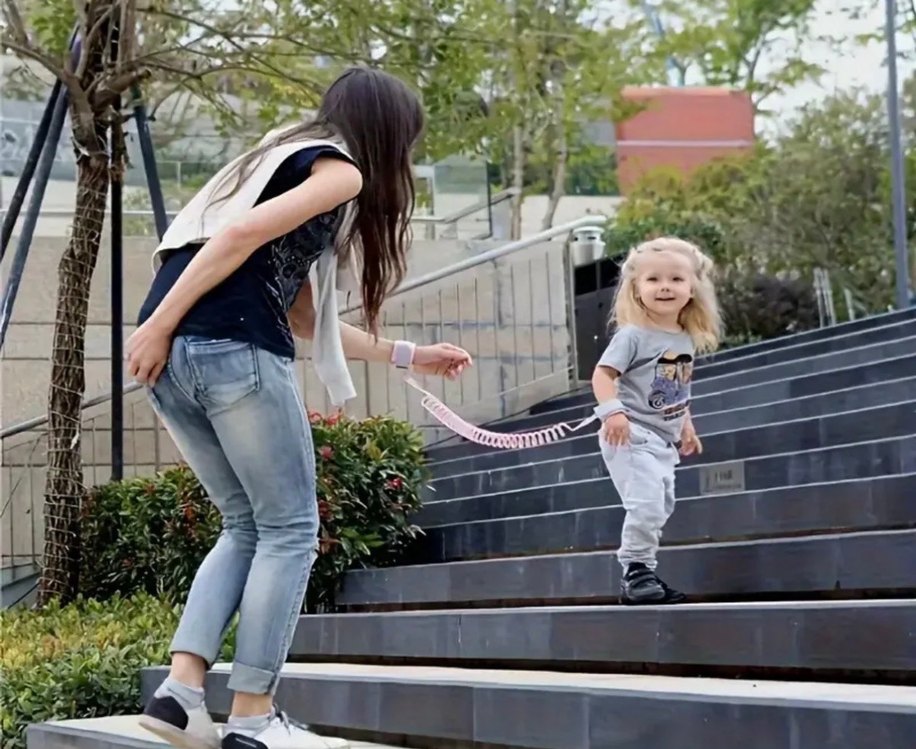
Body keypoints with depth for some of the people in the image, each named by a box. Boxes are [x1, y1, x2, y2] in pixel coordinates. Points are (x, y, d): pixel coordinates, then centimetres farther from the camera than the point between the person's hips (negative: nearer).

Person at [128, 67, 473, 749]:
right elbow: (241, 235, -13)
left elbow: (307, 320, 32)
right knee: (290, 529, 3)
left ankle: (181, 690, 4)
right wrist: (161, 324, -14)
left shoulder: (279, 160, 31)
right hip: (233, 351, -9)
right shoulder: (341, 170, 3)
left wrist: (407, 355, 37)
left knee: (247, 526, 17)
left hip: (175, 357, 9)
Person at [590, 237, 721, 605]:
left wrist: (686, 425, 26)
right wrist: (612, 411, -33)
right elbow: (603, 373, -19)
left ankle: (642, 572, 24)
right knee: (646, 503, -18)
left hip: (664, 441, 9)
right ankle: (635, 572, -7)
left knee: (661, 507, 14)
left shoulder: (686, 339, 9)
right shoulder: (633, 335, -14)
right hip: (632, 436, -9)